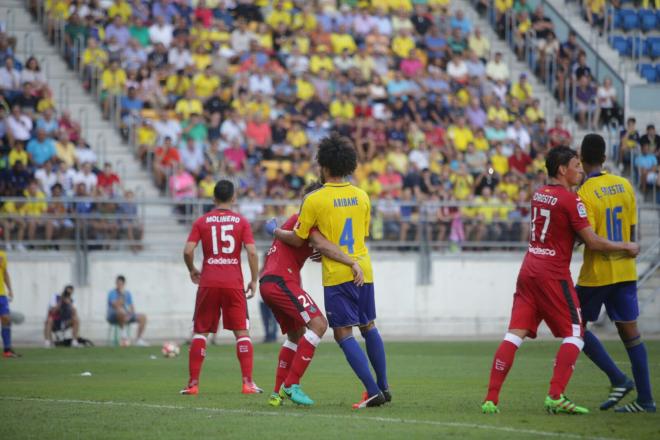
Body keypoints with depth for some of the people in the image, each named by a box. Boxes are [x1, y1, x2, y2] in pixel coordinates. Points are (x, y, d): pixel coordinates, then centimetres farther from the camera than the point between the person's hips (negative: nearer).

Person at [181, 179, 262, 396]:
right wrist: (254, 280, 4)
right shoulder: (241, 221, 3)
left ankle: (193, 383, 4)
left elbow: (188, 251, -4)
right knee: (242, 332, 4)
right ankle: (248, 382, -5)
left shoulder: (202, 222, 5)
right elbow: (252, 252, -6)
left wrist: (192, 270, 14)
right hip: (234, 284, -1)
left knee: (200, 332, 8)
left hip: (208, 283, 1)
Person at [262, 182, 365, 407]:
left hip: (268, 282, 11)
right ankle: (291, 385, -17)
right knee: (318, 323, -17)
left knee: (296, 334, 20)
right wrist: (353, 263, -27)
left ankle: (278, 393, 18)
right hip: (281, 281, -11)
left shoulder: (295, 220, 25)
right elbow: (322, 245, -23)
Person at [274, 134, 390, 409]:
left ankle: (373, 392, -11)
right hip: (363, 270, 5)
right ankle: (383, 387, 22)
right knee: (369, 327, 19)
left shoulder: (315, 200, -10)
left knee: (344, 334, -2)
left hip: (337, 275, -5)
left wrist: (276, 232, 18)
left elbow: (297, 240, -3)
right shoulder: (362, 197, 6)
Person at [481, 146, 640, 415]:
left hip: (529, 269, 7)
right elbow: (593, 243, -11)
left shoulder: (539, 195, 12)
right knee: (574, 336, 2)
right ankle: (556, 397, -10)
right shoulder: (570, 200, -11)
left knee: (515, 334, 4)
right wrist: (626, 248, 2)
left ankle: (491, 398, -3)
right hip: (553, 274, -7)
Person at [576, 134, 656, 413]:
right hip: (625, 271, 6)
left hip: (596, 274, -6)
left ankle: (618, 379, -3)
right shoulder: (625, 186, 5)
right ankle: (645, 399, 4)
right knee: (629, 330, 7)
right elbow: (632, 230, 10)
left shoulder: (585, 193, -14)